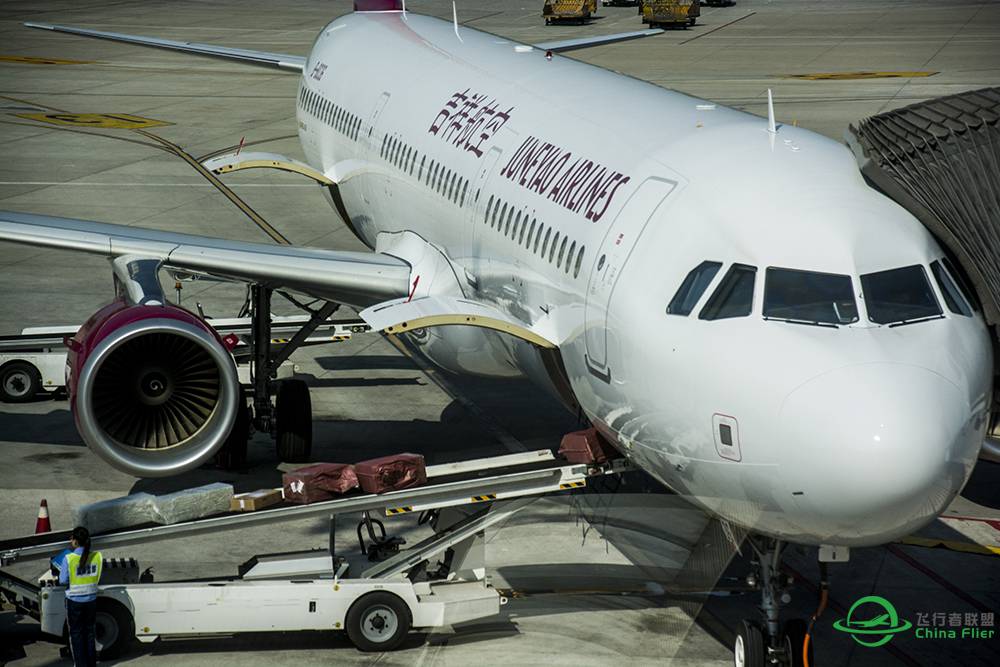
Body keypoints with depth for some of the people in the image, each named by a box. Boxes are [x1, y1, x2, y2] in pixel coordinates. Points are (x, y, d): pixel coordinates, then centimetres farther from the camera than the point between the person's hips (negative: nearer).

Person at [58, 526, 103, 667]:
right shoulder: (97, 556, -9)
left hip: (74, 601, -4)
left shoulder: (68, 559, -20)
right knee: (89, 632, 18)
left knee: (76, 633, 11)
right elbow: (97, 578, 1)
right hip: (91, 599, 4)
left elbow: (63, 581, -13)